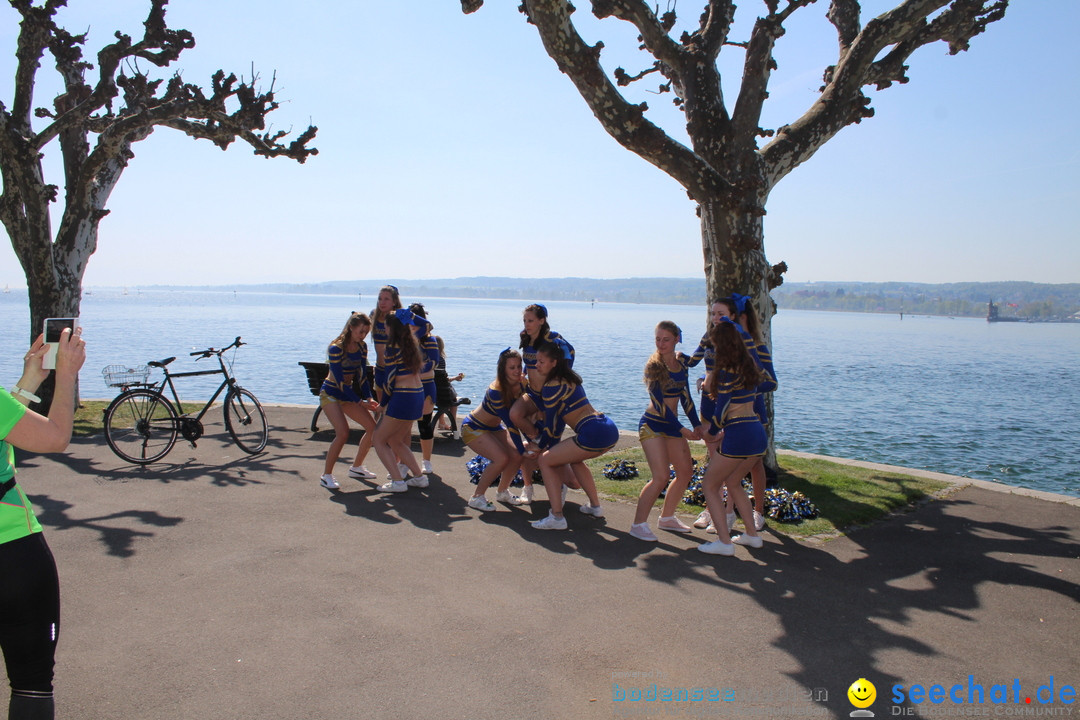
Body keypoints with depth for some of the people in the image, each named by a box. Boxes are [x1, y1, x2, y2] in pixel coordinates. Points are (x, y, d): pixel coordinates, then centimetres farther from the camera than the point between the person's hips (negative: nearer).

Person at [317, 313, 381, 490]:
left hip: (348, 393, 7)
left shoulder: (362, 347, -1)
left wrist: (369, 398, -10)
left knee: (373, 427, 1)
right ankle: (326, 475, -10)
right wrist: (360, 402, -25)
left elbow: (362, 376, 3)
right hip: (330, 393, -7)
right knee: (343, 432, -25)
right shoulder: (336, 349, -22)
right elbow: (340, 381, -23)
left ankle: (356, 467, 18)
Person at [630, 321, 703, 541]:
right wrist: (682, 430, -21)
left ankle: (667, 517, 27)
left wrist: (697, 425, 4)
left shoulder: (682, 362, 3)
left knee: (686, 472, 11)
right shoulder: (654, 366, -16)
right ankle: (638, 524, -6)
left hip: (672, 424, 8)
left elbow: (685, 397, 9)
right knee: (661, 476, -16)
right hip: (652, 425, -7)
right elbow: (659, 403, -19)